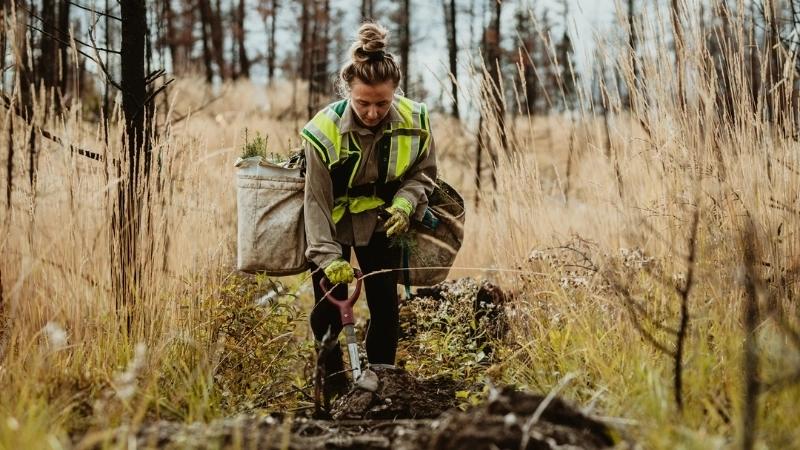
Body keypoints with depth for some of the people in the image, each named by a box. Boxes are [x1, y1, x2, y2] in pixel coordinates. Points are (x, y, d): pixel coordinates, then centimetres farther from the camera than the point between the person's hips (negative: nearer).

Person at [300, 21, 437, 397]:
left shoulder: (414, 121, -21)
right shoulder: (324, 131, -29)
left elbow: (423, 173, -4)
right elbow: (317, 201, -24)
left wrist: (405, 203, -24)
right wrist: (328, 256, -31)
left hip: (380, 222, 2)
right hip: (333, 224, -2)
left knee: (385, 305, 0)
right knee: (329, 307, -2)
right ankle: (333, 386, 15)